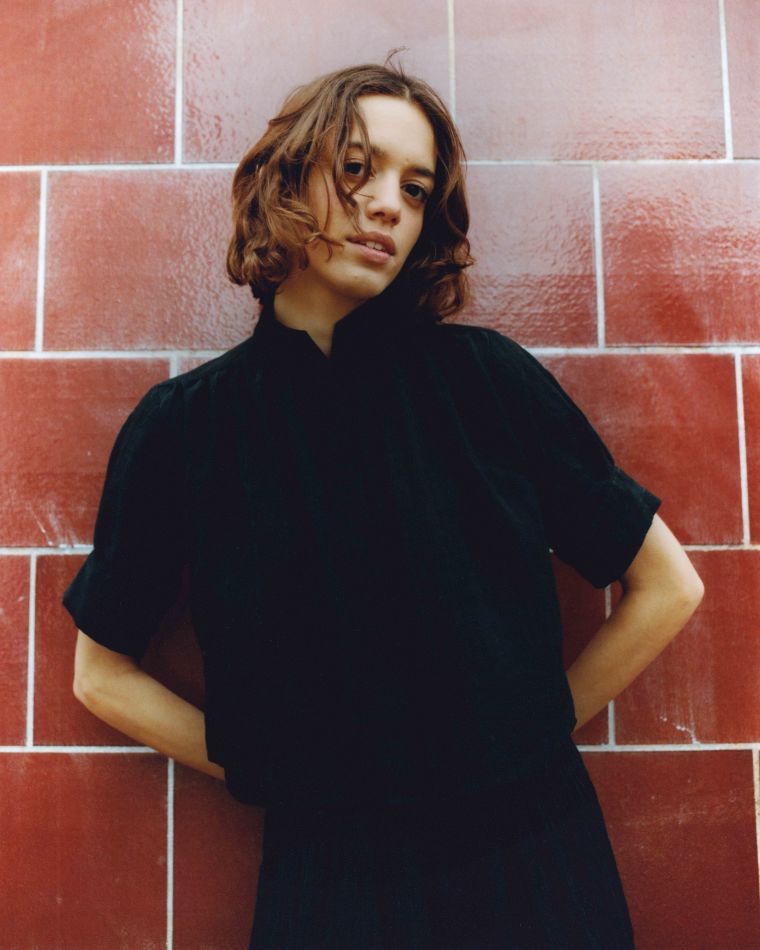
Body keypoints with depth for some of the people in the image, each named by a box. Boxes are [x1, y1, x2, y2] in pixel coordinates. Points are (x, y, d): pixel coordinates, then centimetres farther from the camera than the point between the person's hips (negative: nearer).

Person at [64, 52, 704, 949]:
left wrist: (535, 730, -1)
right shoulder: (180, 426, -7)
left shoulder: (485, 377, -9)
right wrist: (274, 767, -3)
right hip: (324, 868, 0)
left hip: (531, 852, 1)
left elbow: (668, 586, -1)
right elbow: (102, 674, 3)